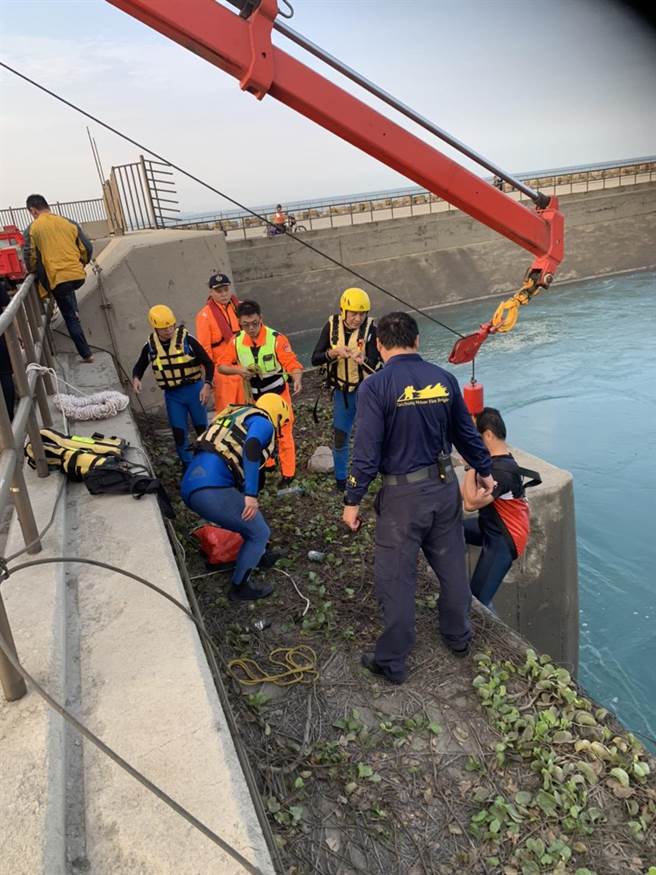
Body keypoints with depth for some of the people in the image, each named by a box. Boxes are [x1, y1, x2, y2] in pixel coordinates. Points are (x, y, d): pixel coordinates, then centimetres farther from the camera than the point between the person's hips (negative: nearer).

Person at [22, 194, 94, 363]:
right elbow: (87, 248, 9)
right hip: (78, 276, 5)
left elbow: (30, 257, -3)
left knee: (70, 318, 13)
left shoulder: (33, 229, -1)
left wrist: (33, 271, 20)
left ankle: (86, 354, 18)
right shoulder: (69, 223, 9)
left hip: (58, 279, -5)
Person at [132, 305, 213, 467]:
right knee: (179, 433, 4)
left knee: (202, 429, 8)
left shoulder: (187, 339, -12)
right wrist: (136, 378, -8)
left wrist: (207, 385, -21)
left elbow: (208, 363, -8)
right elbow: (139, 366, 14)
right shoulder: (150, 346, -3)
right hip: (172, 395, 2)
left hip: (194, 390, -2)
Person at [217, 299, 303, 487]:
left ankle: (288, 474, 17)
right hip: (255, 396, 4)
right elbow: (222, 366, -5)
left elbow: (293, 364, -28)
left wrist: (297, 379, -50)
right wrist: (238, 369, -26)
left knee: (283, 434, 3)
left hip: (278, 394, -4)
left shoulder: (276, 339, -23)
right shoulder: (237, 341, -11)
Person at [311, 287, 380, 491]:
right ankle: (341, 480, 30)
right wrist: (333, 353, -28)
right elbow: (315, 359, -10)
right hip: (341, 390, 3)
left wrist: (363, 360, -45)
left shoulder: (370, 329, -17)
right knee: (340, 437, 12)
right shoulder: (332, 326, -9)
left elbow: (373, 364, -23)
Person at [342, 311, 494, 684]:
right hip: (445, 486, 5)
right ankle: (459, 636, 42)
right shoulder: (445, 379, 0)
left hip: (402, 495, -5)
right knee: (452, 565, 22)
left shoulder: (376, 386, -15)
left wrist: (353, 501, -7)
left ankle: (392, 661, 22)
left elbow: (367, 451, -17)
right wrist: (485, 471, 24)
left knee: (396, 578, 8)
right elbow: (467, 433, 9)